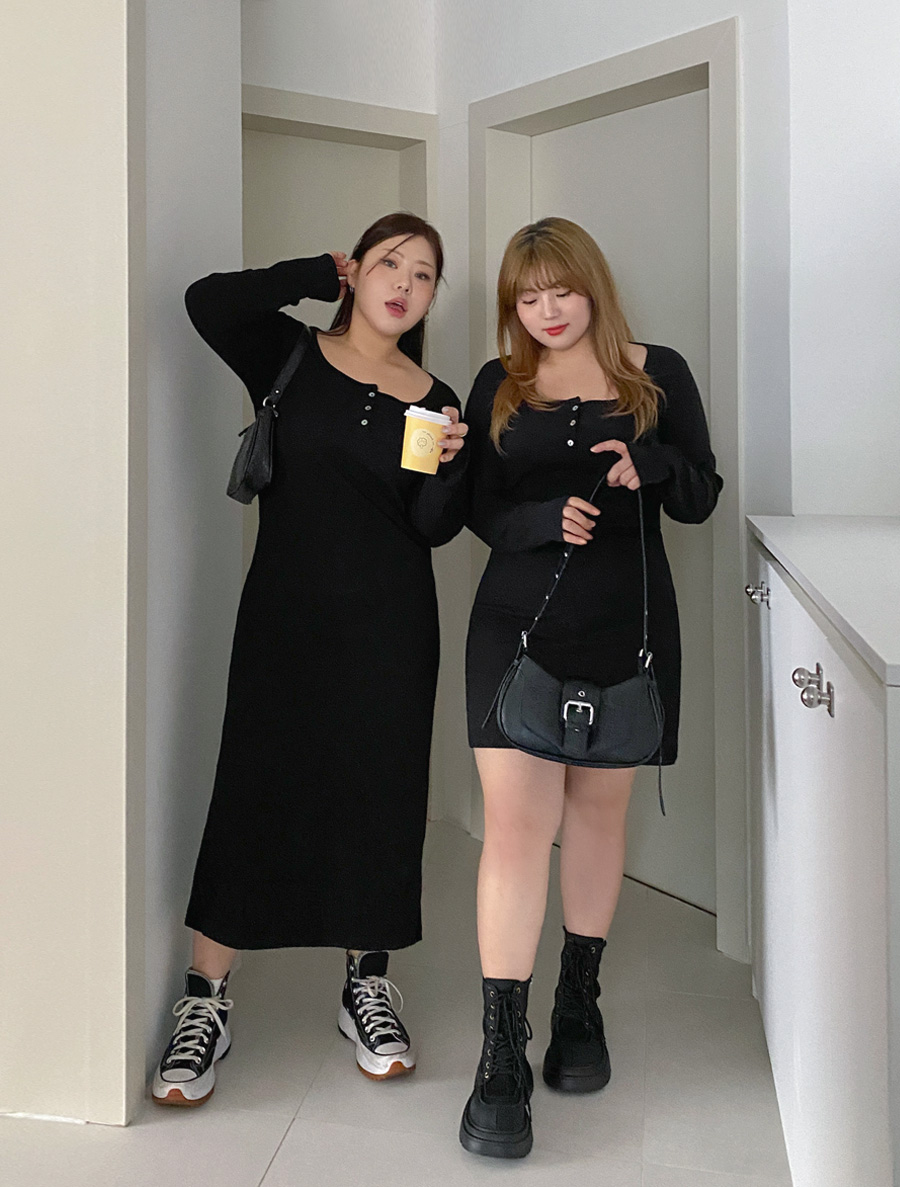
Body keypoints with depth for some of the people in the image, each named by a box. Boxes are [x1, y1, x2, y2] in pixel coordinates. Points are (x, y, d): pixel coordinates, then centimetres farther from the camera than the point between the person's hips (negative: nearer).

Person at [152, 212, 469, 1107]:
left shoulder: (435, 400, 7)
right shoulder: (290, 358, 3)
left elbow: (433, 529, 3)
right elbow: (206, 301, -15)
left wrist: (448, 464, -17)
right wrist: (322, 275, -6)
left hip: (390, 624, 2)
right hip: (285, 608, -2)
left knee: (381, 793, 8)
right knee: (254, 789, 0)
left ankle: (367, 985, 26)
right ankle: (205, 1002, 14)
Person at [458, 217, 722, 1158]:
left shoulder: (656, 374, 5)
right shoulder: (498, 387, 7)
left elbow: (702, 499, 5)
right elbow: (481, 508, 4)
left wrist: (651, 464, -17)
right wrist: (550, 518, -16)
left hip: (626, 629, 1)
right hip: (519, 627, 0)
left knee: (599, 808, 12)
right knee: (514, 823, -9)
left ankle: (579, 1002, 32)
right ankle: (501, 1060, -2)